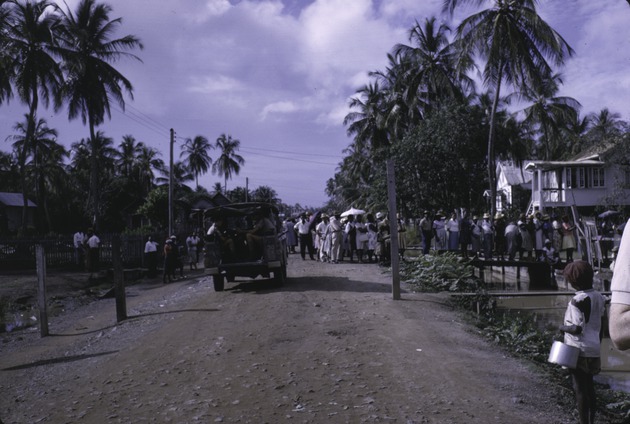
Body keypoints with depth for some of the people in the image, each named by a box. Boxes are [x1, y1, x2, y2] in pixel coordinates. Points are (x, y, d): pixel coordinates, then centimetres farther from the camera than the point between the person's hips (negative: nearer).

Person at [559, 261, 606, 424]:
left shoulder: (578, 300, -20)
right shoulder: (599, 297, 4)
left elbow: (577, 328, -24)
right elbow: (602, 324, 12)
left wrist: (563, 327, -6)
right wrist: (597, 345, 21)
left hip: (579, 351, -8)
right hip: (594, 349, 8)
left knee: (580, 388, 3)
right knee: (589, 385, 21)